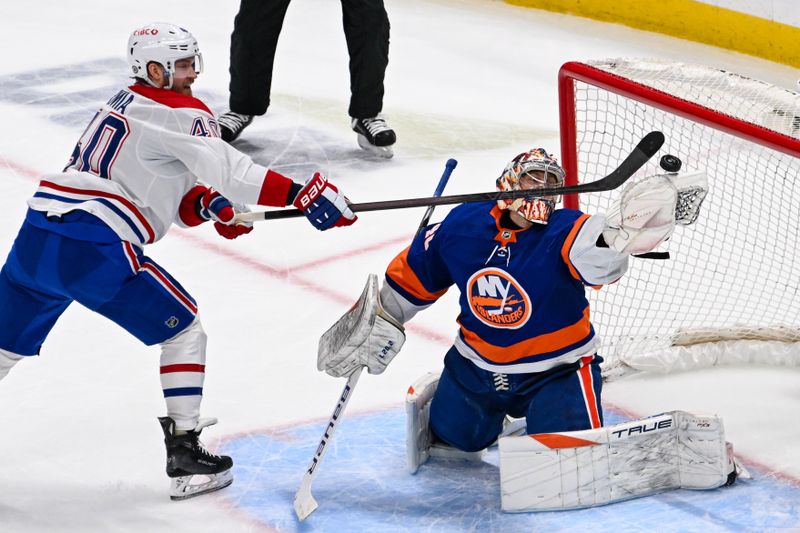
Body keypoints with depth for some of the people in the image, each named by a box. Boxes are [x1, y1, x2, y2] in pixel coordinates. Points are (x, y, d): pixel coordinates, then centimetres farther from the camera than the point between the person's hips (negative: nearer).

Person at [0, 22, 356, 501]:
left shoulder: (125, 105, 25)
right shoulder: (183, 114, -4)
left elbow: (166, 194, 27)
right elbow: (226, 169, -21)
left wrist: (203, 205, 9)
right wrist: (303, 194, -24)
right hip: (93, 248, -8)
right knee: (183, 328, 8)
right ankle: (184, 451, 5)